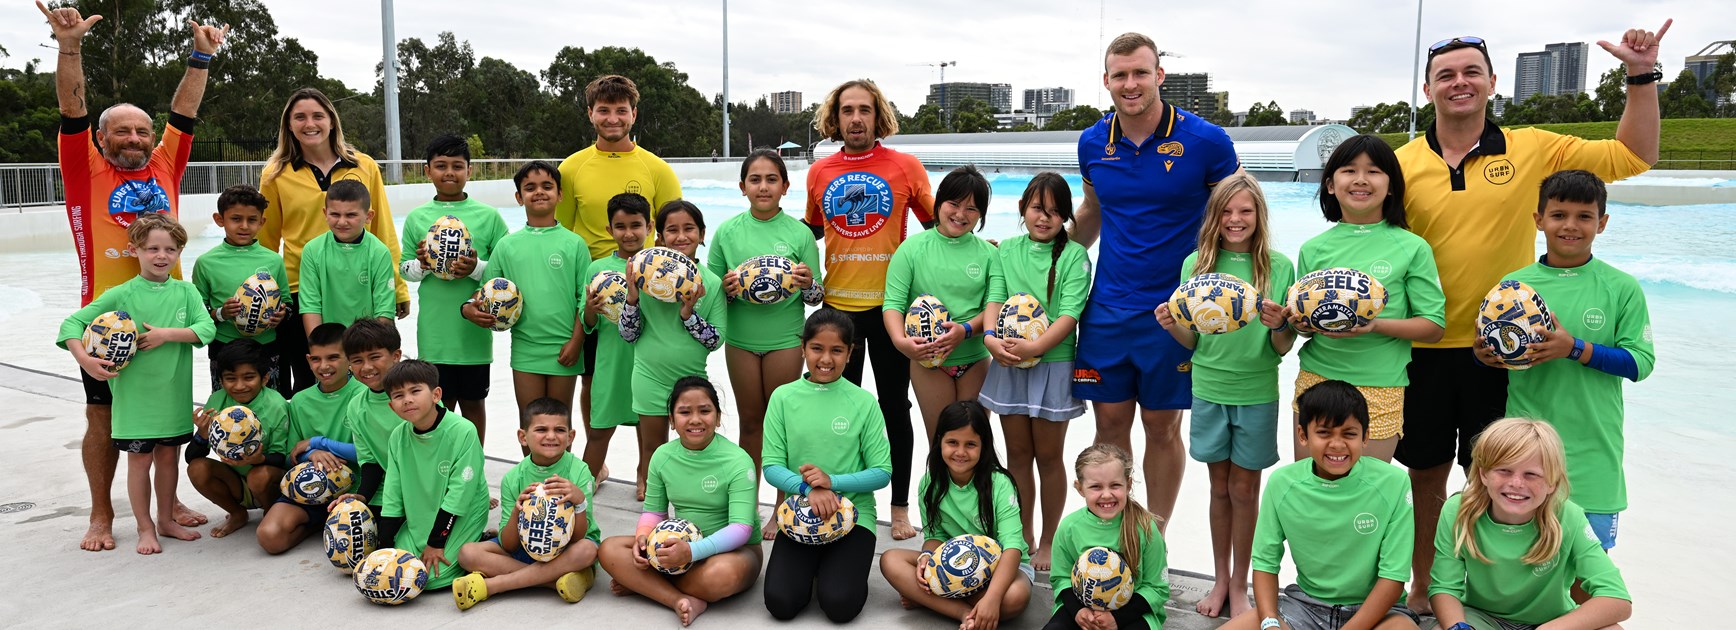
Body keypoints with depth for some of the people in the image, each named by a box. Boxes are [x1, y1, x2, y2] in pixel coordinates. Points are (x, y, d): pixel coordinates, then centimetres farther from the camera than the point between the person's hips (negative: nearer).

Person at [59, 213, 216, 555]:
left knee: (169, 456, 14)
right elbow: (71, 324, -5)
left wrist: (166, 334, -21)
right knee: (139, 460, 6)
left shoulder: (186, 291, 0)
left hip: (174, 395, 2)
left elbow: (207, 328, -11)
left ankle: (166, 520, 30)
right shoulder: (121, 295, -6)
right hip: (135, 395, -2)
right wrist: (85, 360, -18)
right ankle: (145, 528, 20)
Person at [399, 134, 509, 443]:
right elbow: (403, 268, 10)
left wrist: (477, 268, -17)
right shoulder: (417, 217, 4)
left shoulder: (488, 215, -1)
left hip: (474, 328, -1)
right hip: (434, 332, 1)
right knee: (441, 403, 11)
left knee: (473, 402, 12)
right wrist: (421, 265, -11)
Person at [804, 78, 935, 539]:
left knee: (894, 407, 7)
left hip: (890, 304, -2)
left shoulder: (906, 167, -2)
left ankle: (900, 506, 19)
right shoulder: (819, 172, 6)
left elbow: (936, 225, 7)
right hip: (836, 305, 3)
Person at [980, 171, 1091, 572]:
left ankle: (1047, 540, 22)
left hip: (1053, 365, -3)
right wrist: (991, 336, -22)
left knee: (1048, 456, 6)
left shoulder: (1074, 256, -4)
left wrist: (1034, 346, -26)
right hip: (1008, 365, 3)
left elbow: (1070, 315, -13)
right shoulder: (1007, 250, 6)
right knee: (1018, 453, 12)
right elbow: (995, 299, -2)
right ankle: (1024, 537, 26)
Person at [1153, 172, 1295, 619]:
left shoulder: (1279, 267, -5)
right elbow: (1192, 340, 4)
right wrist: (1171, 325, -16)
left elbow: (1283, 349, -4)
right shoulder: (1197, 264, 0)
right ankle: (1220, 578, 29)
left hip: (1257, 393, -1)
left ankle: (1239, 585, 24)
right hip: (1209, 389, 2)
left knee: (1244, 490, 8)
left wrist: (1278, 326, -24)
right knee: (1220, 487, 14)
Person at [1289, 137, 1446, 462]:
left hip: (1378, 389, -2)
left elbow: (1434, 326, -2)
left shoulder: (1412, 248, -2)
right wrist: (1301, 323, -9)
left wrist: (1376, 325, -17)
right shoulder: (1314, 249, 6)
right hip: (1315, 378, 3)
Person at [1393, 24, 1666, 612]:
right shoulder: (1402, 164, -1)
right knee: (1426, 474, 12)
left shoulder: (1533, 149, 0)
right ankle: (1421, 590, 29)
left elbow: (1634, 155, 6)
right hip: (1423, 349, 0)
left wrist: (1641, 76, -3)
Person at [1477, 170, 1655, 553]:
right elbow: (1495, 354, 9)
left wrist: (1575, 348, -21)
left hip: (1592, 447, -1)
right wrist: (1482, 354, -14)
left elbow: (1641, 361, -7)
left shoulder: (1621, 287, -3)